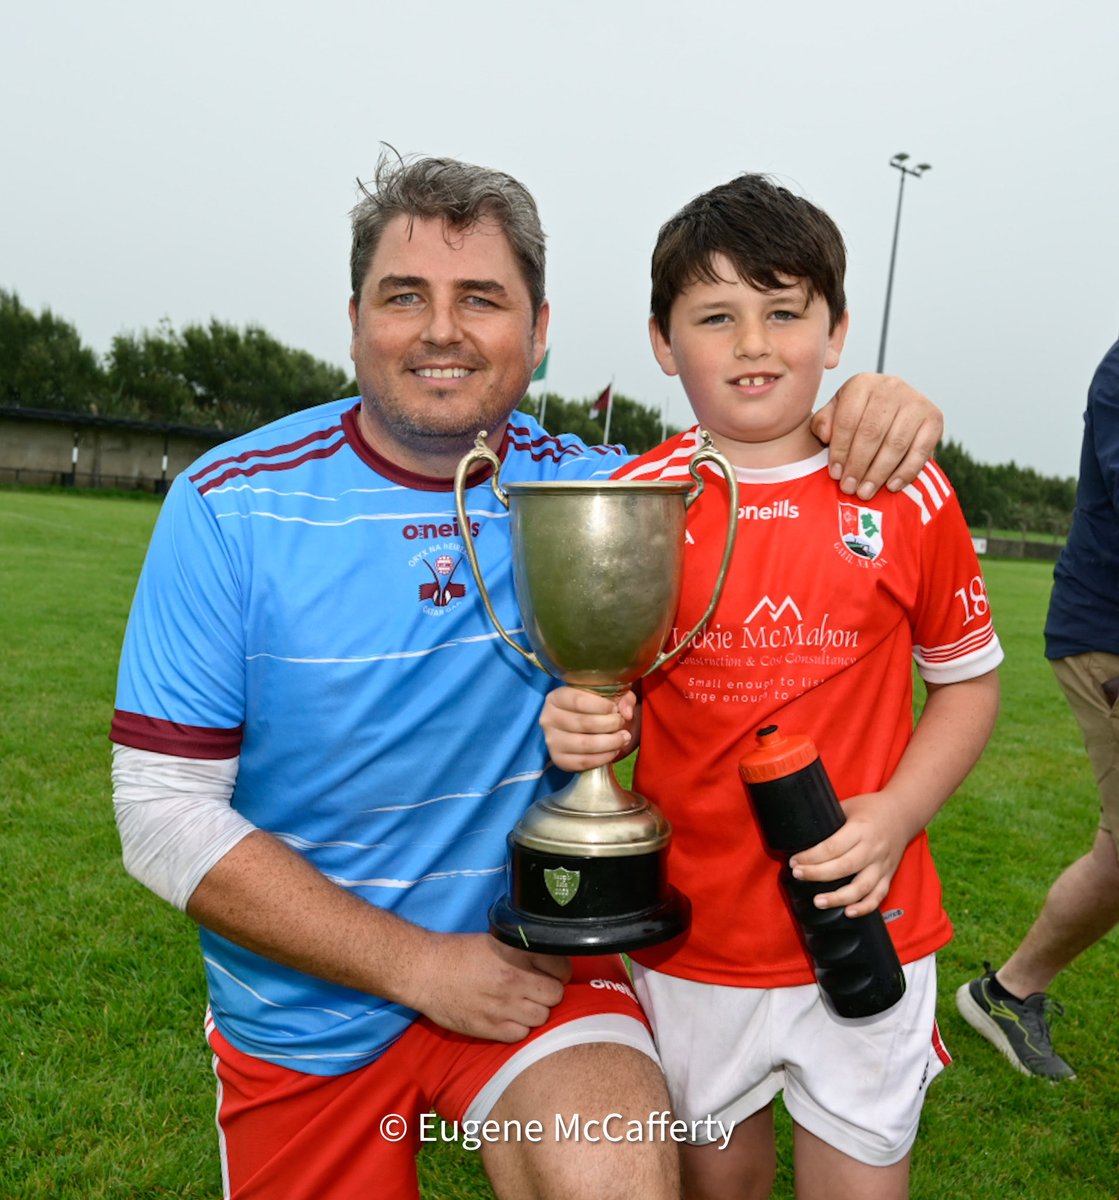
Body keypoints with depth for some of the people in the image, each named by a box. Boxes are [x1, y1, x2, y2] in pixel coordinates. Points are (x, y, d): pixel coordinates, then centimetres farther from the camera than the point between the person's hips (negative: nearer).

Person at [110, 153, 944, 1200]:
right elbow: (165, 814, -13)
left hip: (536, 961, 0)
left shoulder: (592, 492, -7)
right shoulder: (229, 507, -13)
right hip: (305, 1009, 1)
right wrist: (416, 963, -16)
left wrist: (865, 420, -15)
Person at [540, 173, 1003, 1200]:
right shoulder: (632, 501, -5)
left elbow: (968, 679, 4)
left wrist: (898, 814, -11)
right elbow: (598, 685, 3)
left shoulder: (907, 493, -6)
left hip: (865, 927, 0)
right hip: (690, 931, 1)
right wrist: (576, 726, -20)